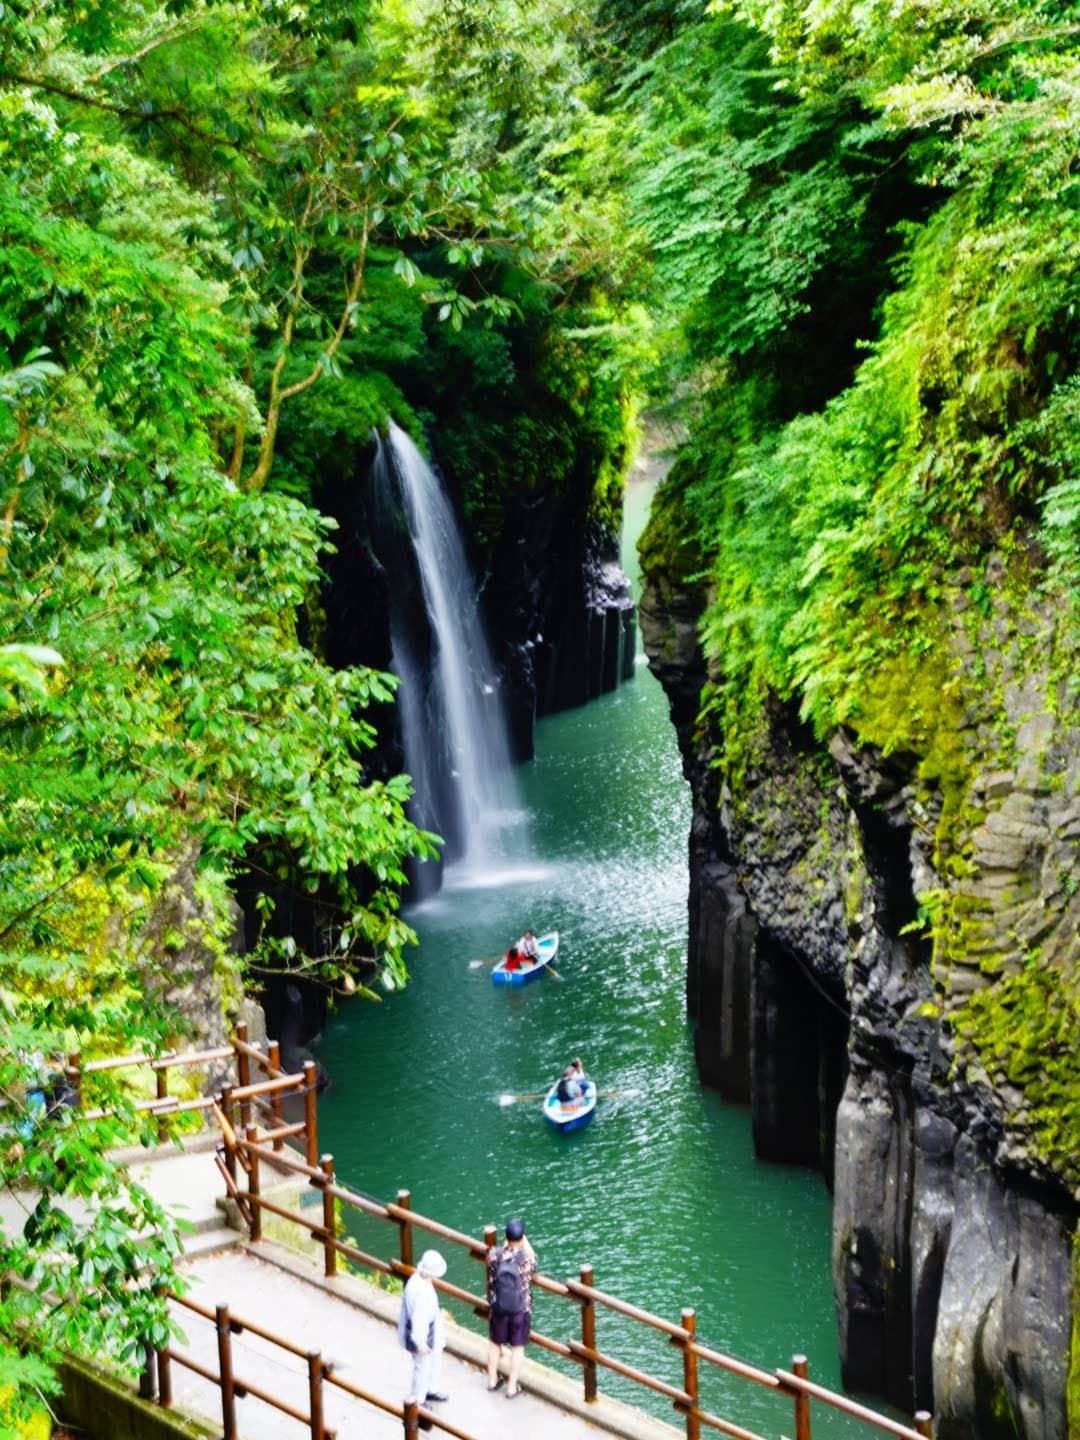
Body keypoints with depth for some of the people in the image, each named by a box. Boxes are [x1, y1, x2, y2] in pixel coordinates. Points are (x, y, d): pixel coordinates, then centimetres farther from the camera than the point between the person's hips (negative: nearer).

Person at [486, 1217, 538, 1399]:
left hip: (497, 1308, 2)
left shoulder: (494, 1254, -20)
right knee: (517, 1347, 16)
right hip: (521, 1309, -2)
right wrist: (525, 1242, 4)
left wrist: (506, 1244, 8)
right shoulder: (527, 1258, -25)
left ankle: (492, 1380, 40)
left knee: (495, 1342, 24)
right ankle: (512, 1387, 25)